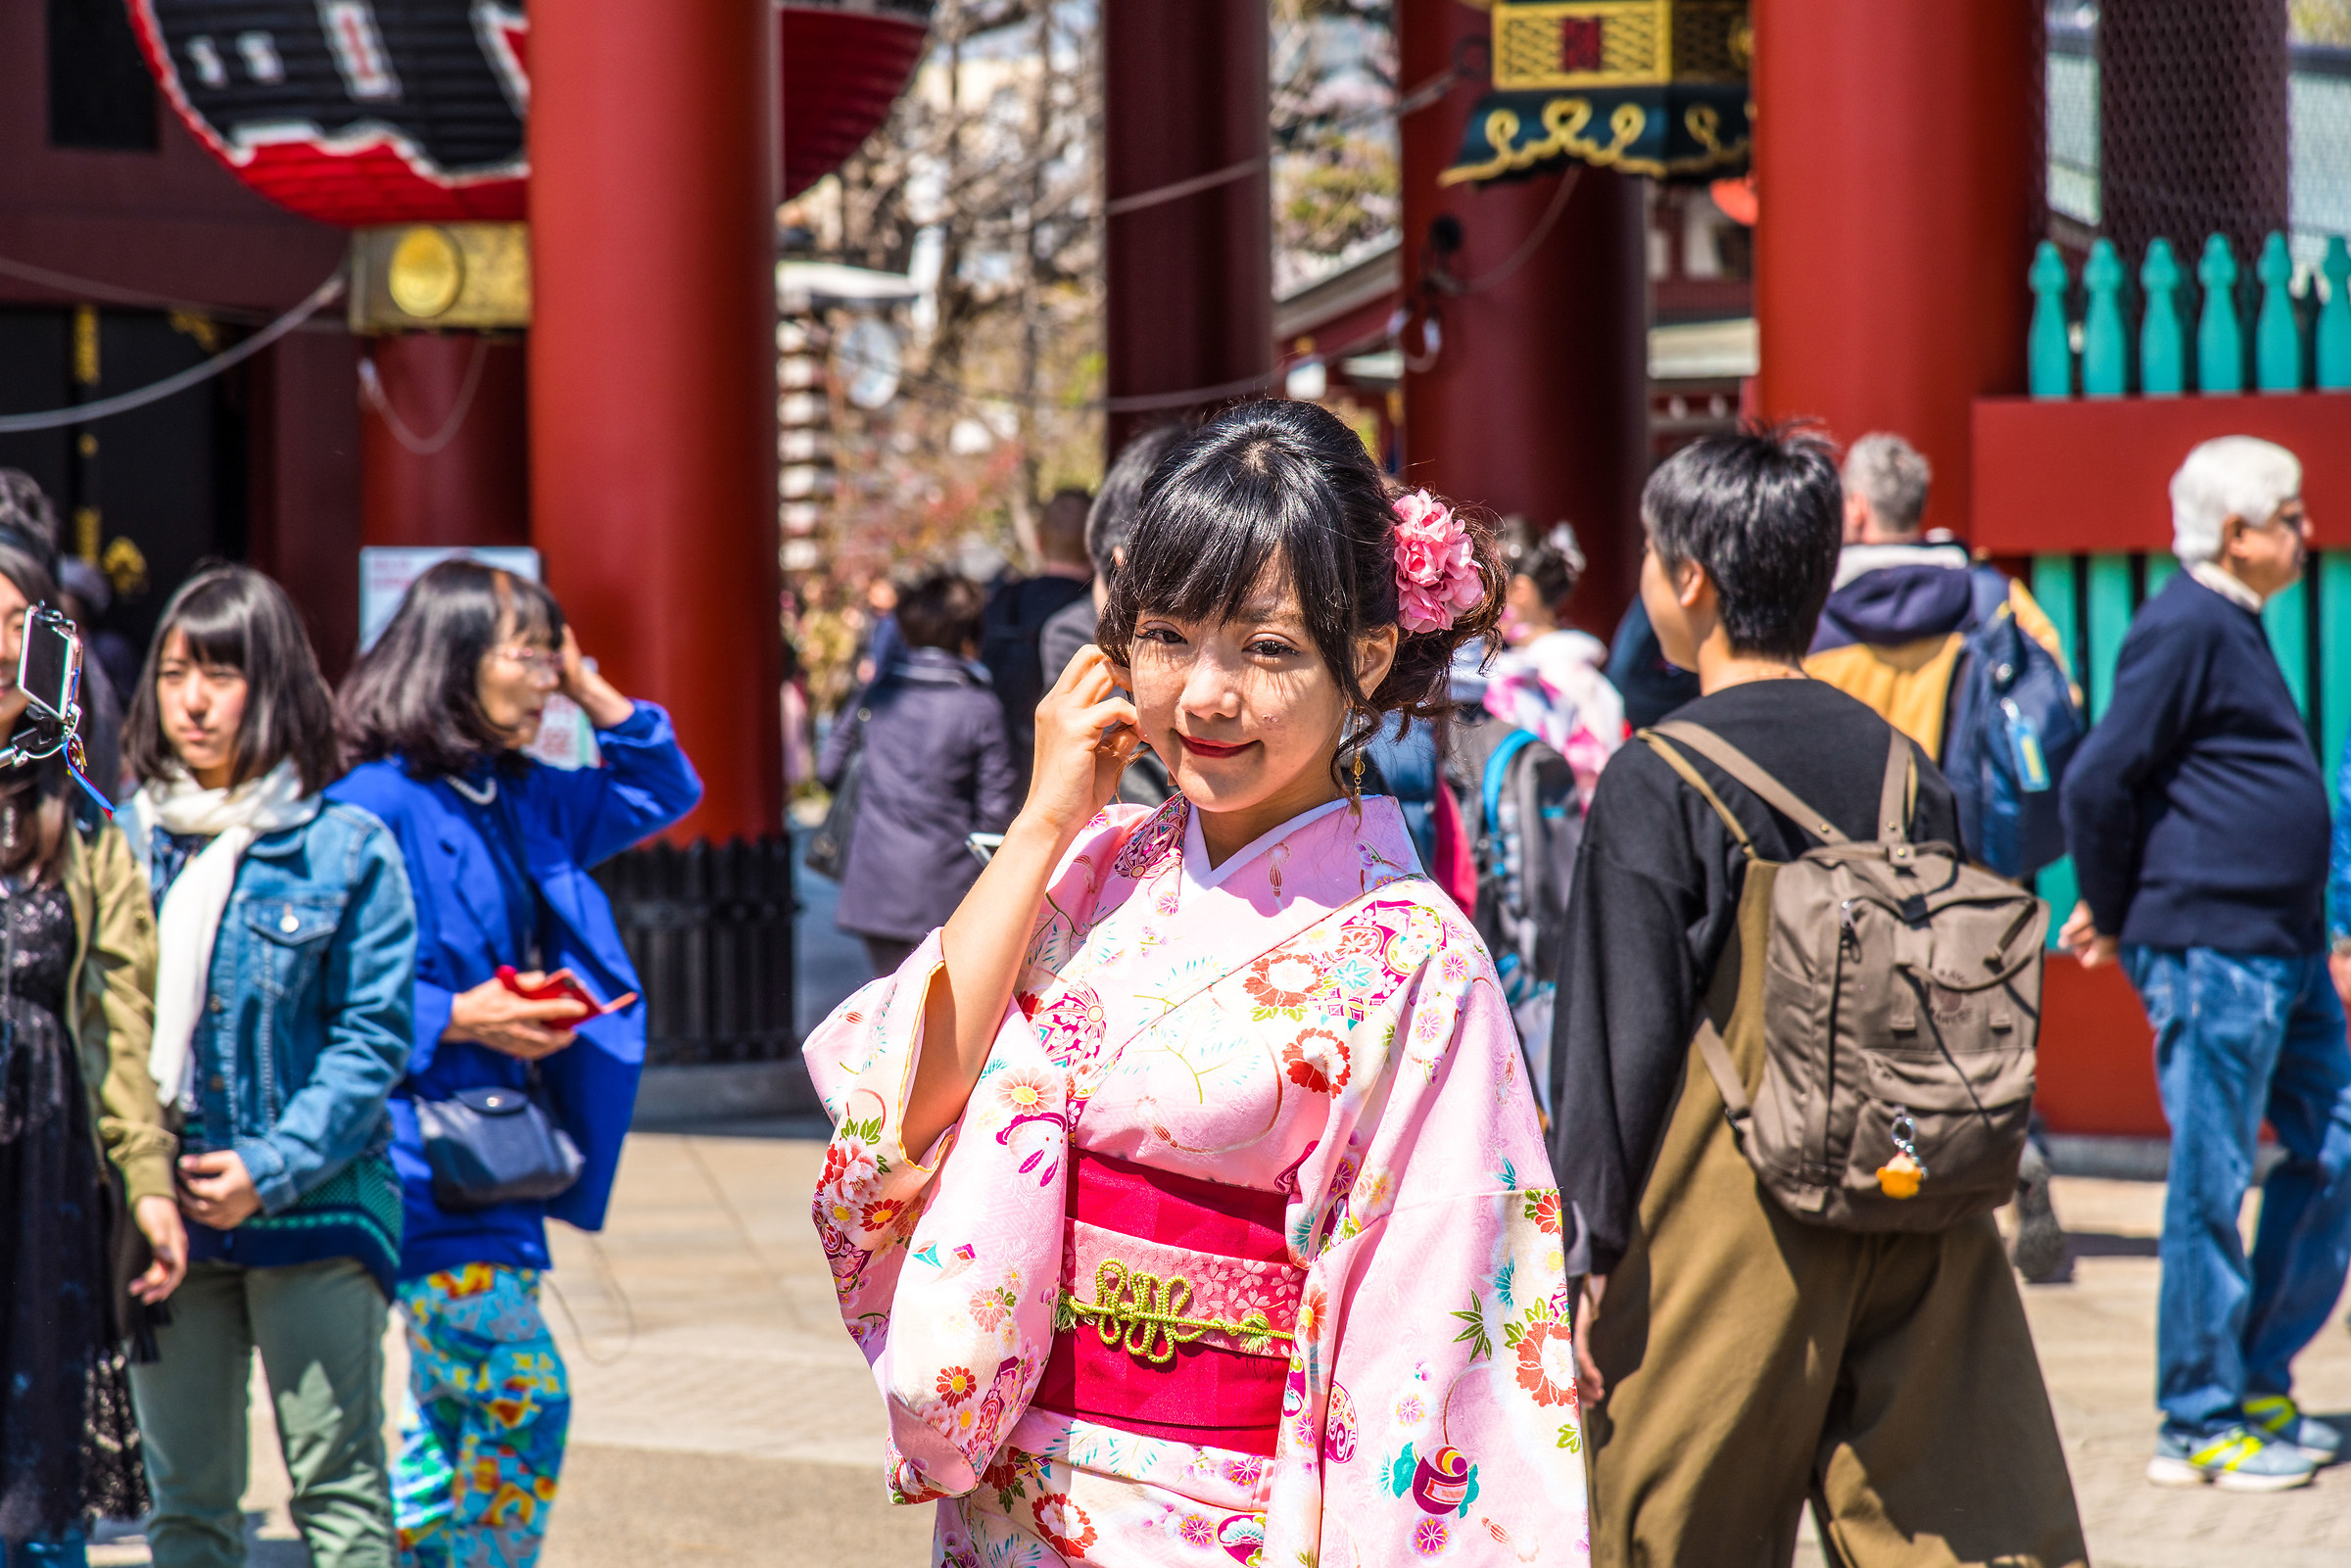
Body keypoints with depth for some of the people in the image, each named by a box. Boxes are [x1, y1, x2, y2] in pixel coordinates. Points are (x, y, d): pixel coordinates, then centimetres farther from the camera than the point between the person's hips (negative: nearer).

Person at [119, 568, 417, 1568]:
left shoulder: (347, 849, -2)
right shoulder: (118, 840, 7)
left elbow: (373, 1037, -5)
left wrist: (272, 1168, -15)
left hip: (312, 1211, -3)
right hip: (160, 1212, 3)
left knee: (338, 1486, -1)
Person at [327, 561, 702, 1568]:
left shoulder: (527, 800, 12)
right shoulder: (375, 806, -14)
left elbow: (664, 794, 26)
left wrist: (591, 691, 12)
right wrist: (462, 1017, -22)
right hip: (424, 1154, -9)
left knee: (453, 1415, 13)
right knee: (521, 1392, -14)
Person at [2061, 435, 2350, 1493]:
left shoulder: (2234, 628, 17)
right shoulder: (2186, 628, -13)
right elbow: (2097, 781, -18)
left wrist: (2114, 903, 17)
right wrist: (2114, 915, -7)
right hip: (2211, 950, -10)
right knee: (2210, 1186, -3)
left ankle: (2259, 1385, 21)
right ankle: (2198, 1426, 3)